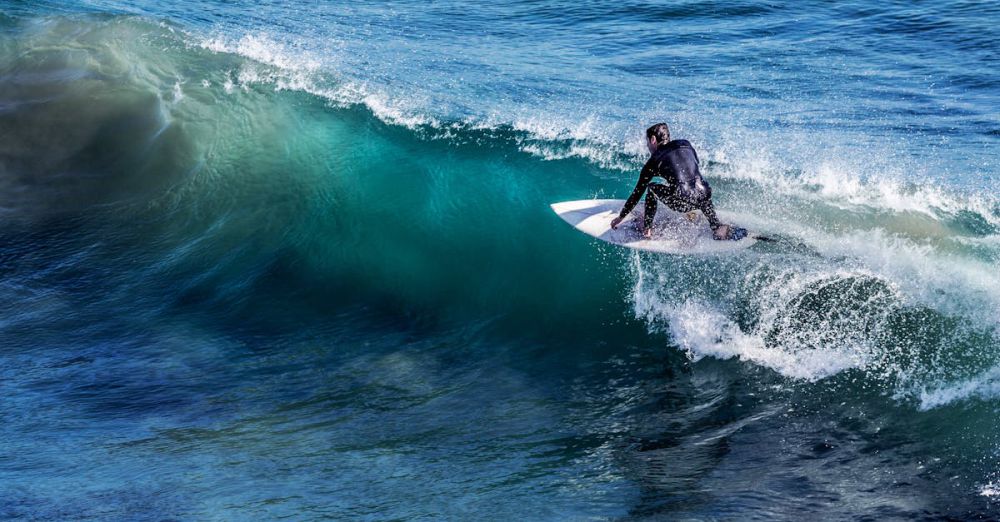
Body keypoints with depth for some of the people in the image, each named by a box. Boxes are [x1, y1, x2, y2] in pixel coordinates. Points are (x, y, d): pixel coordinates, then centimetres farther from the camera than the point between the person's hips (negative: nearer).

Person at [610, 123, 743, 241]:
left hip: (682, 202, -4)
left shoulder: (654, 161, 13)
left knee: (651, 188, 22)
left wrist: (621, 217, 29)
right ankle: (717, 227, 23)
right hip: (704, 197, 4)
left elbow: (637, 193, 18)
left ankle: (647, 230, 18)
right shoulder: (686, 145, 23)